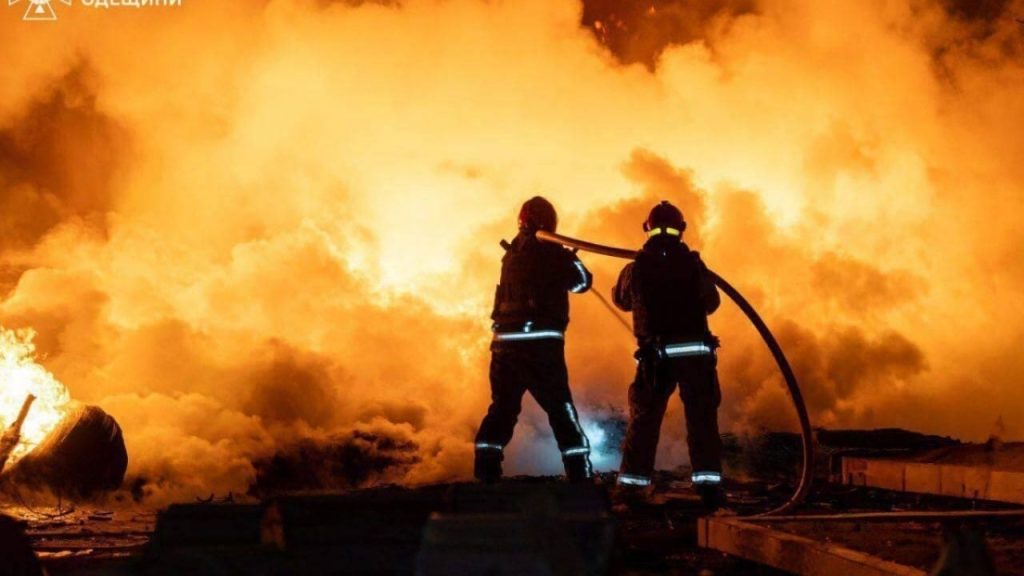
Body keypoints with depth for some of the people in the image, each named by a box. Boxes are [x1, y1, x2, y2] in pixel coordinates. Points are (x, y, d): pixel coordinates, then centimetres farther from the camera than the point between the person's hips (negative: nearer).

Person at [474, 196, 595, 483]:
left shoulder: (511, 254, 12)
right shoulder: (550, 252, -4)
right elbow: (582, 282, 7)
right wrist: (573, 261, 24)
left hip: (506, 341, 5)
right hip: (540, 342, -5)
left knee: (503, 407, 13)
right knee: (561, 409, 2)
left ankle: (486, 472, 11)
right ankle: (580, 474, 4)